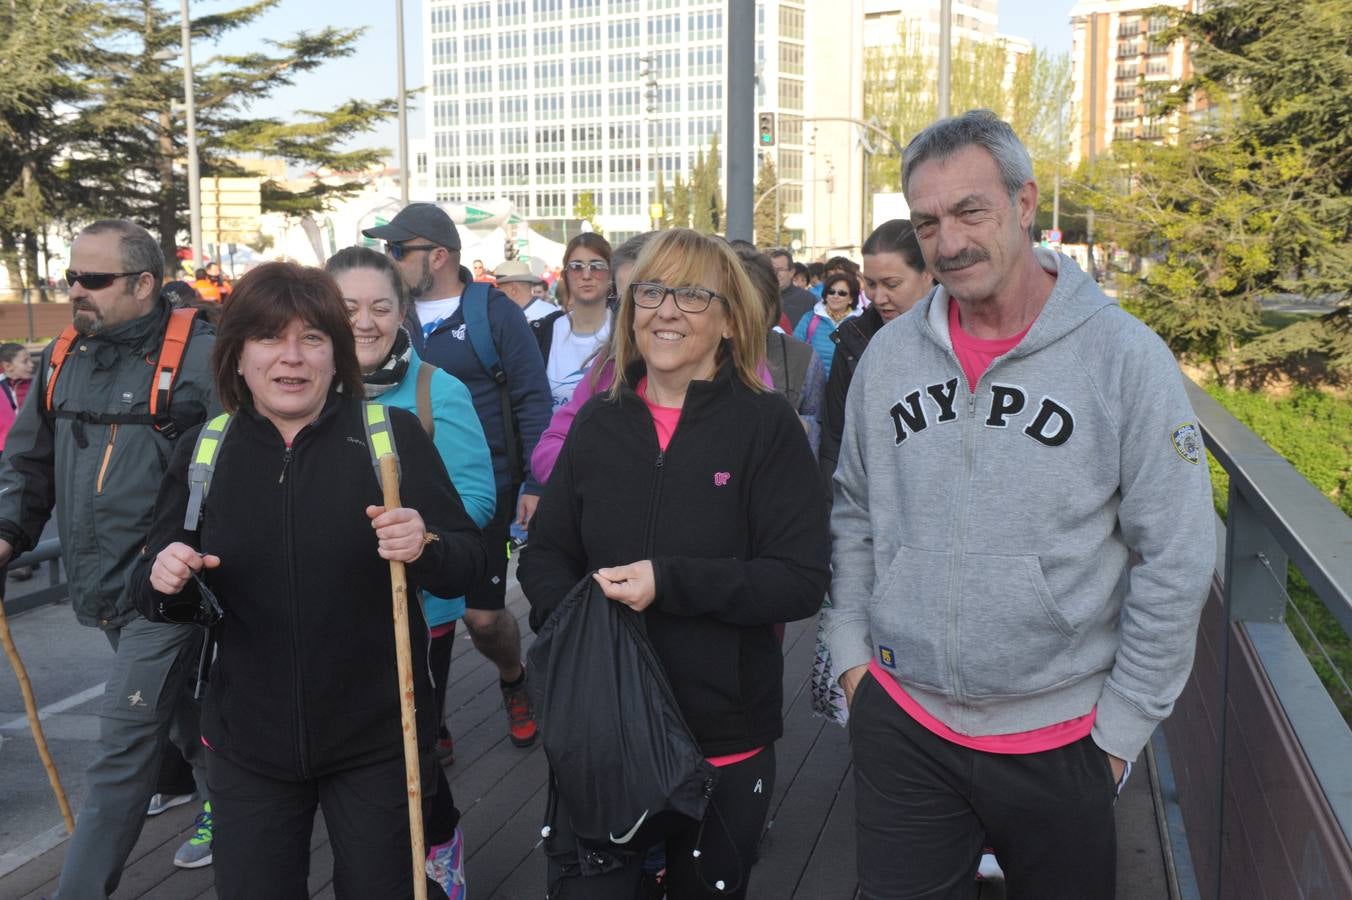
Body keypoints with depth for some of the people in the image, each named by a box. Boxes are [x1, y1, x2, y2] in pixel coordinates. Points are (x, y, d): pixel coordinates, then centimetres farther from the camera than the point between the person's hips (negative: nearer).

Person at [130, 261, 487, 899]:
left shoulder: (394, 434, -7)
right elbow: (160, 596, 7)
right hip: (249, 743, 2)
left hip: (377, 738, -2)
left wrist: (425, 546, -30)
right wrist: (163, 579, -15)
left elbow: (466, 566, -8)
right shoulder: (203, 450, 0)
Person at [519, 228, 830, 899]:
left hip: (726, 740, -2)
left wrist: (672, 580, -23)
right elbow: (544, 555, 9)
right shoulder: (599, 422, 3)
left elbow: (802, 581, -14)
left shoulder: (766, 425, -9)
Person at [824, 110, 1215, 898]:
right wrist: (851, 648, 6)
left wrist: (1121, 728, -5)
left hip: (1059, 738, -2)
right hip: (901, 725, 2)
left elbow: (1175, 562, -8)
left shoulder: (1124, 357, -10)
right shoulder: (889, 354, 1)